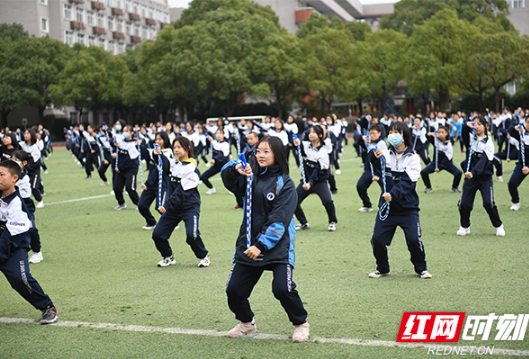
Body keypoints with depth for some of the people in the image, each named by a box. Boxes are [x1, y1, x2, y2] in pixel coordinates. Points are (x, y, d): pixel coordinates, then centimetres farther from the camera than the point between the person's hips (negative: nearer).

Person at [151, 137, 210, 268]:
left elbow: (182, 191, -18)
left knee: (192, 235, -23)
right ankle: (168, 257, 23)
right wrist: (158, 155, -2)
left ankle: (203, 257, 4)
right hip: (174, 207, 7)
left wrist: (167, 205, -21)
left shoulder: (191, 168, -12)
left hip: (190, 206, -7)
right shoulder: (174, 164, 9)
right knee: (157, 234, 0)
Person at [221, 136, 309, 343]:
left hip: (277, 246, -5)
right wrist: (234, 169, -22)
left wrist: (261, 245, -19)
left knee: (283, 289, -19)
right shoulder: (252, 177, 9)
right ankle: (247, 323, 32)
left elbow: (279, 220, -13)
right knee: (233, 290, 4)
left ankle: (301, 324, 8)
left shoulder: (285, 184, -7)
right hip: (249, 244, 5)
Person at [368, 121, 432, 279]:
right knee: (377, 239, -2)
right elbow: (376, 164, -14)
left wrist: (393, 194, -30)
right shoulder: (386, 155, 6)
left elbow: (407, 182, -15)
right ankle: (382, 268, 21)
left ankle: (421, 268, 13)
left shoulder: (413, 158, -3)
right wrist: (375, 156, -37)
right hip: (387, 207, 3)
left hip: (408, 208, -3)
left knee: (414, 240, -12)